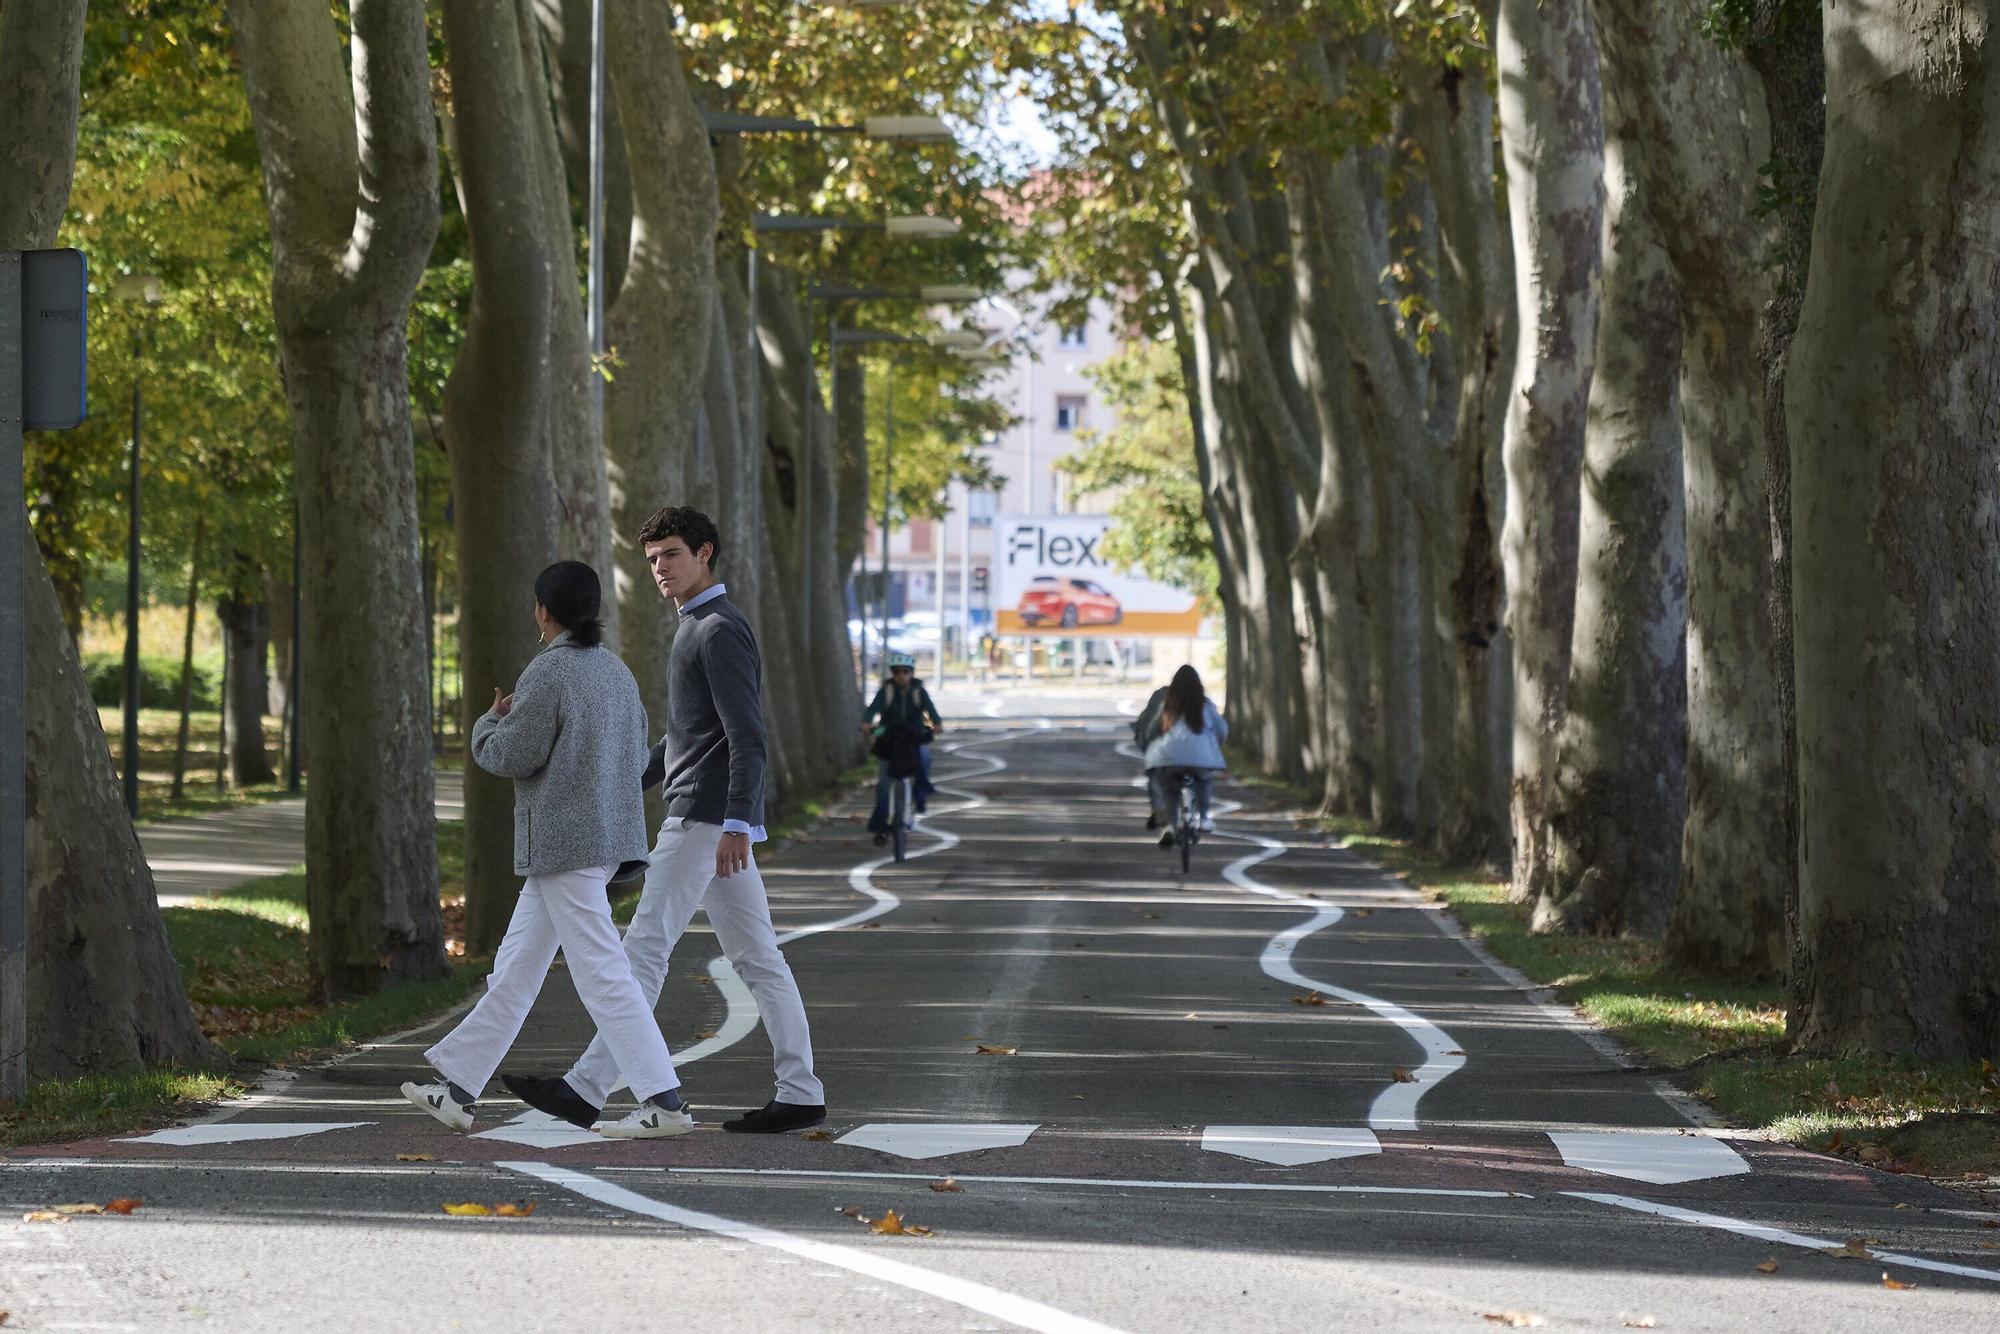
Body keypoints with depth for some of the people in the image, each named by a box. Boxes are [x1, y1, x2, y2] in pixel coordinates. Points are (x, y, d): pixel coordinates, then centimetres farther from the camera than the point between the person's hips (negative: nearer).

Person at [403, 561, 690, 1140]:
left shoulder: (549, 671, -14)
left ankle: (663, 1102, -12)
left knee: (602, 971, -9)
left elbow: (511, 756, -13)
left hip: (563, 842, -9)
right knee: (515, 967, 14)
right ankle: (456, 1087, 20)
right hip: (605, 834, 9)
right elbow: (637, 753, 17)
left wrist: (490, 722, 8)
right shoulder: (615, 670, 11)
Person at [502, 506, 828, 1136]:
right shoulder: (696, 629, 21)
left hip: (706, 818, -10)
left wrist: (735, 825, -26)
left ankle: (587, 1088, -14)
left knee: (646, 946, -11)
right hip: (713, 820, 10)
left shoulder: (720, 630, -11)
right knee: (755, 956, 7)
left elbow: (748, 738, -19)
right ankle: (799, 1091, 7)